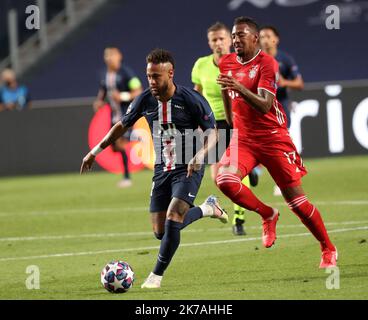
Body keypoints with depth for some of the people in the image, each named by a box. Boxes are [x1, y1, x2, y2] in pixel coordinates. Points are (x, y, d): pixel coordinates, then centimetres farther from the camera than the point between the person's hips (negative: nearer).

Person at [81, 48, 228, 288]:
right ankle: (207, 208, 29)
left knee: (172, 222, -21)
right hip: (162, 170, 6)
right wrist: (96, 151, 12)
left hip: (188, 169, -5)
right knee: (161, 232, 4)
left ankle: (157, 275, -4)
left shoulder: (191, 99, -17)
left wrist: (200, 155, -31)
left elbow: (213, 133, -12)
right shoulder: (145, 100, -3)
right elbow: (123, 125, 13)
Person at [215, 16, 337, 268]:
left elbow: (264, 105, -26)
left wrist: (240, 88, -40)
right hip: (243, 138, 5)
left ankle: (329, 250, 15)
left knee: (296, 200, -3)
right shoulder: (227, 63, 6)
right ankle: (267, 215, 1)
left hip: (273, 138, -5)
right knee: (225, 179, -24)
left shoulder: (267, 63, -13)